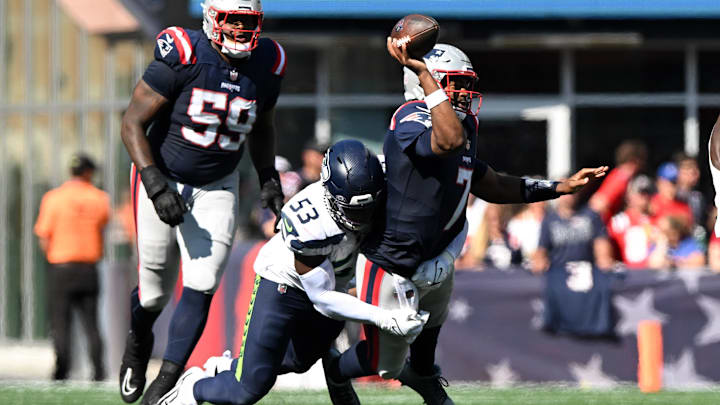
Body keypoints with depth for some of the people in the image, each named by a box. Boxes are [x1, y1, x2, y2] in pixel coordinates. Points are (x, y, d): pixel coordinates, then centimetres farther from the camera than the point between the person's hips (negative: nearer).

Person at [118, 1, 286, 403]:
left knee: (201, 288, -10)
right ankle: (138, 342, 41)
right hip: (163, 179, -3)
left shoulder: (265, 67, -6)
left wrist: (270, 181, 5)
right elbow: (133, 124, -17)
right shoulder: (182, 58, -21)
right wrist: (156, 186, -24)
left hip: (216, 188, 3)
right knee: (156, 290, 6)